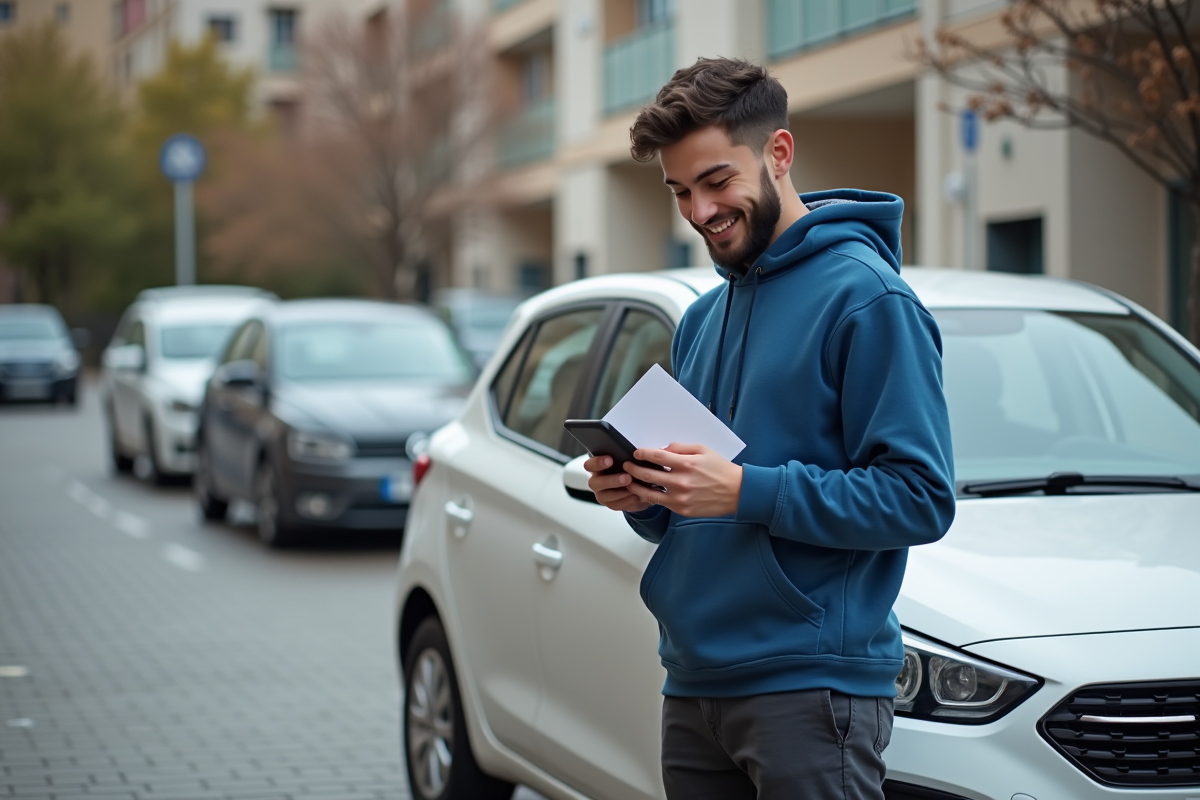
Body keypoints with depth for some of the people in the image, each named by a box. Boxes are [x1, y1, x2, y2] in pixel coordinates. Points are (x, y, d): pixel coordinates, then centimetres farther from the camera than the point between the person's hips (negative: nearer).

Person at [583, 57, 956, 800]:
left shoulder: (866, 298, -9)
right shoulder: (703, 319, 16)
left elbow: (920, 497, -16)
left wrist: (746, 490, -22)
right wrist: (642, 495, 0)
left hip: (810, 688, -7)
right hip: (694, 683, 7)